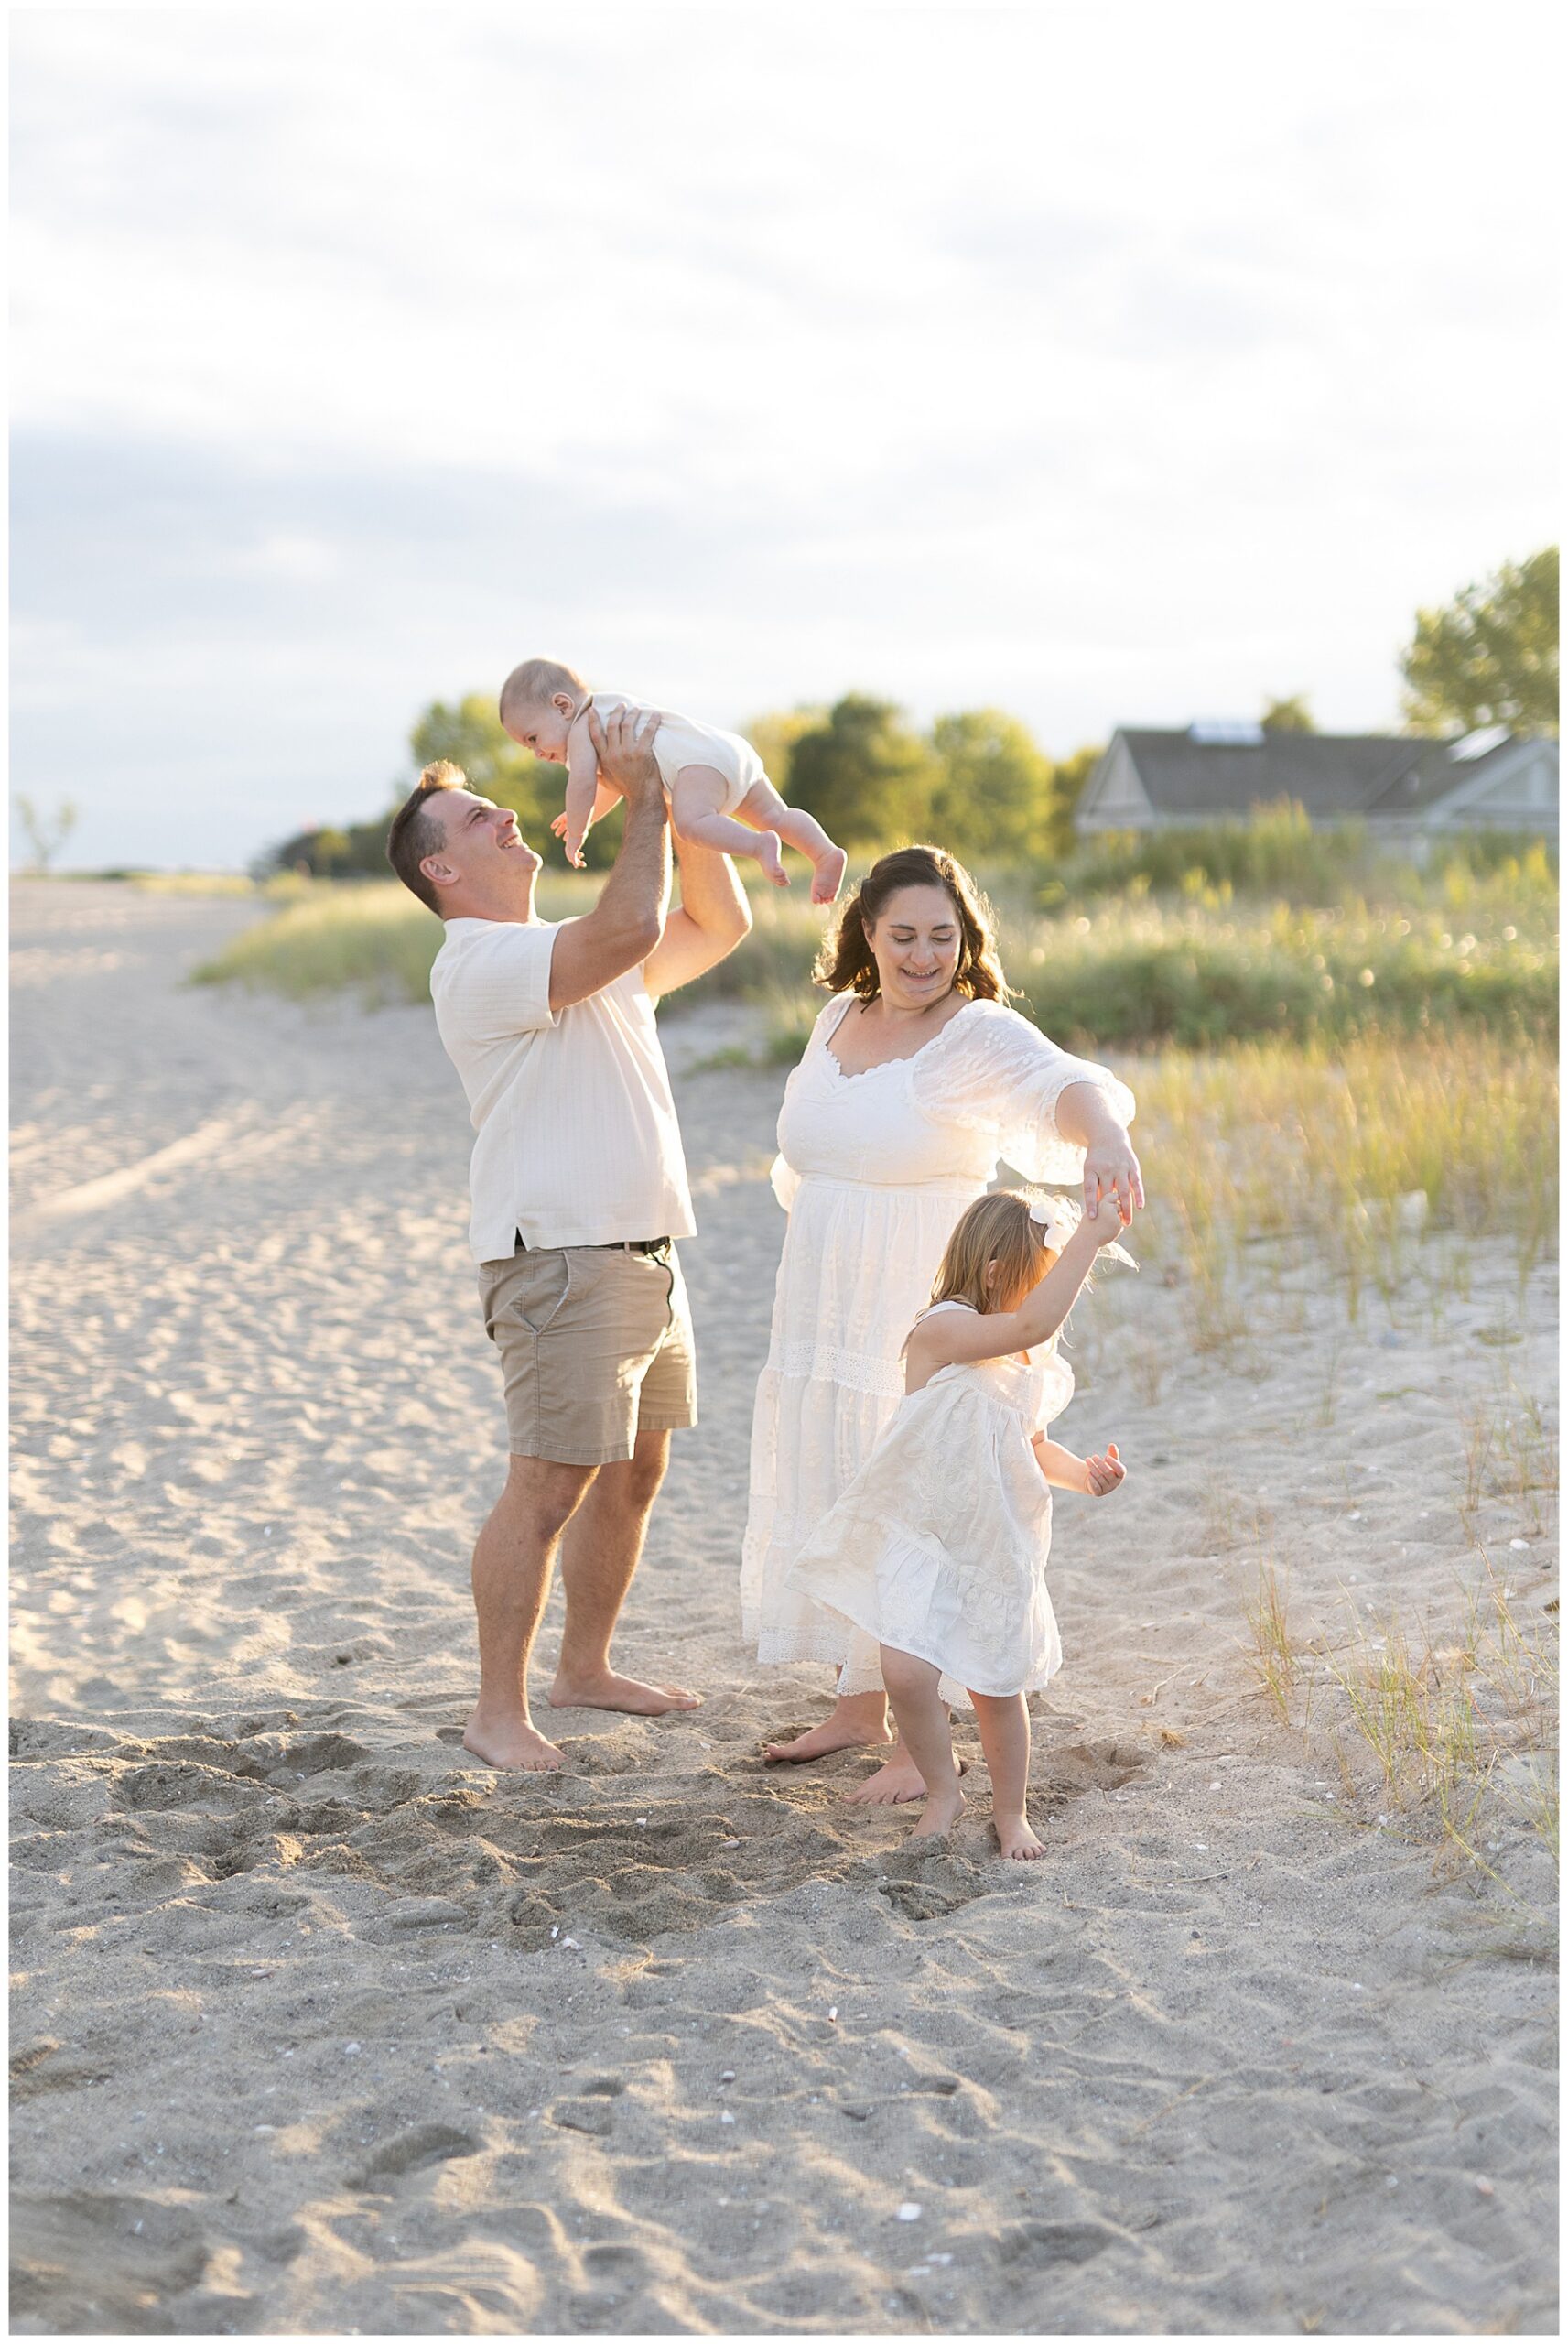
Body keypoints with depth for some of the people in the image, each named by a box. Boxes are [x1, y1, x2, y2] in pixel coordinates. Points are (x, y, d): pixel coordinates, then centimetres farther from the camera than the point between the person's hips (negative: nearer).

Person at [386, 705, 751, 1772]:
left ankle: (586, 1667, 28)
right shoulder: (479, 963, -12)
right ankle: (499, 1709, -1)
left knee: (635, 1470, 15)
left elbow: (720, 925, 20)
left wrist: (686, 802, 9)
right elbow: (633, 927, -25)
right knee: (550, 1486, -9)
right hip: (562, 1254, -9)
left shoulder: (583, 955, 19)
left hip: (643, 1251, 9)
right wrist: (644, 798, -14)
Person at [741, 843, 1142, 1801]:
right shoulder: (839, 1021, 7)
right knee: (838, 1501, 16)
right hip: (827, 1316, 7)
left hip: (924, 1325, -7)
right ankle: (861, 1705, 32)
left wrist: (1105, 1136, -57)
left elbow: (1062, 1083, -37)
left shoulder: (980, 1037, -14)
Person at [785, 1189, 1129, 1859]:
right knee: (906, 1669, -19)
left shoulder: (1035, 1362, 9)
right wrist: (1089, 1239, -35)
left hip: (1000, 1546, 6)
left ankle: (1010, 1811, 31)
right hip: (921, 1538, -6)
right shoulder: (943, 1331, -18)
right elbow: (1032, 1324, -36)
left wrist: (1081, 1472, 2)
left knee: (999, 1685, 9)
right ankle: (943, 1790, 7)